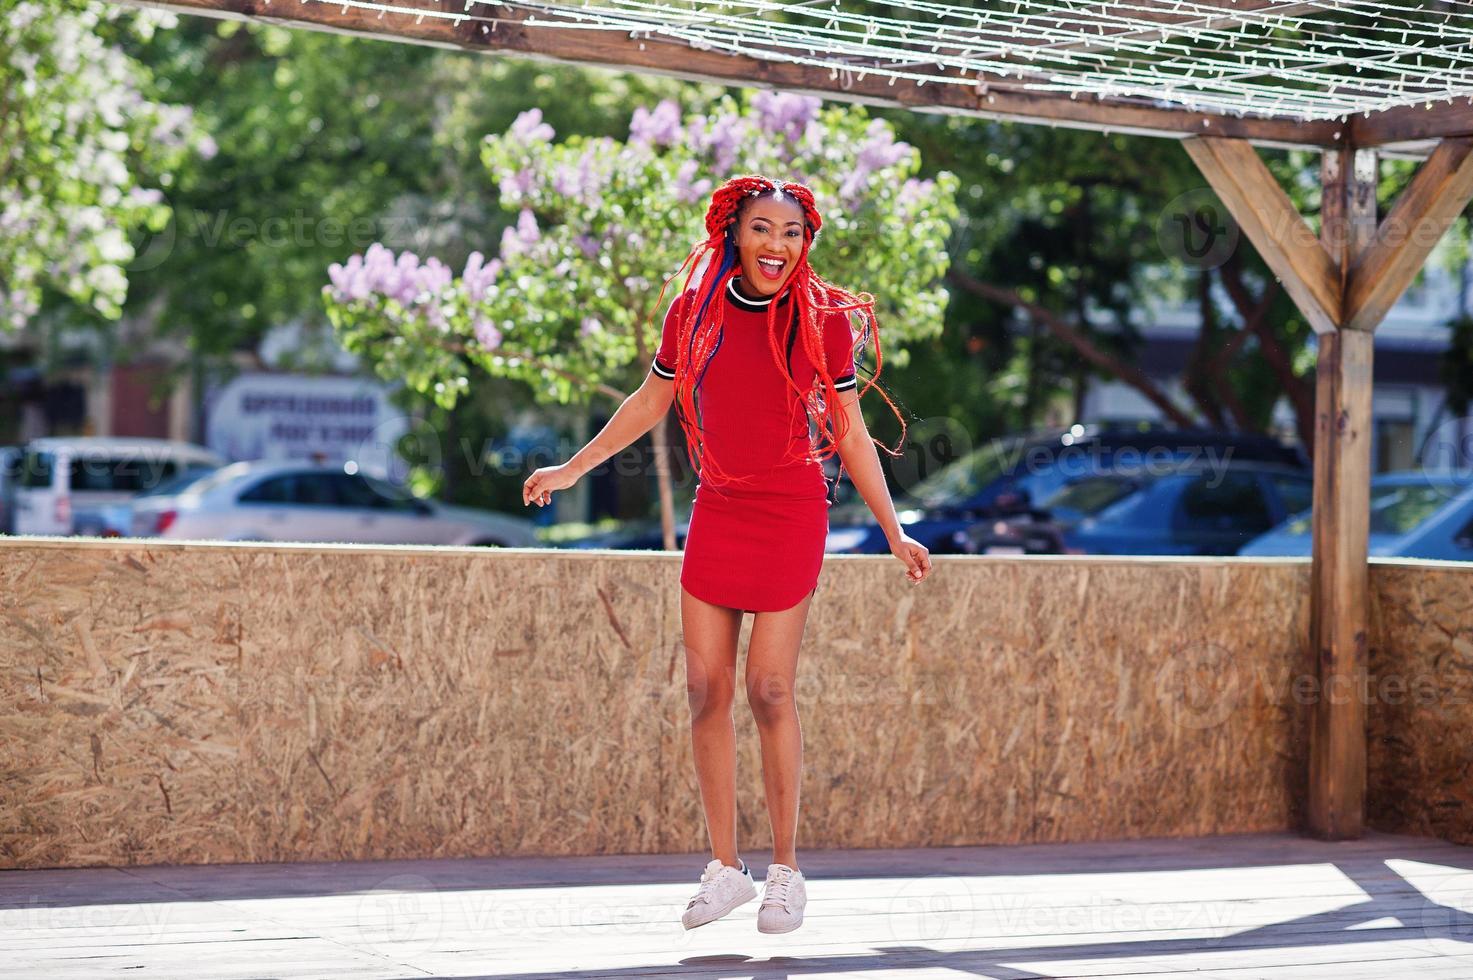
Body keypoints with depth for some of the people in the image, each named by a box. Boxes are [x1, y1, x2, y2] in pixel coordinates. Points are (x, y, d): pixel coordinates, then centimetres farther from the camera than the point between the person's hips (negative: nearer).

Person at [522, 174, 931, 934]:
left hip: (791, 518, -3)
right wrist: (572, 469, 21)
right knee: (705, 688, 1)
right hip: (716, 514, 3)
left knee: (769, 689, -6)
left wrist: (894, 531, 2)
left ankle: (786, 871, 7)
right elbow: (650, 401, 16)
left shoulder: (824, 321, -4)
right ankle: (724, 867, 11)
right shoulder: (695, 313, 2)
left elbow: (850, 433, 2)